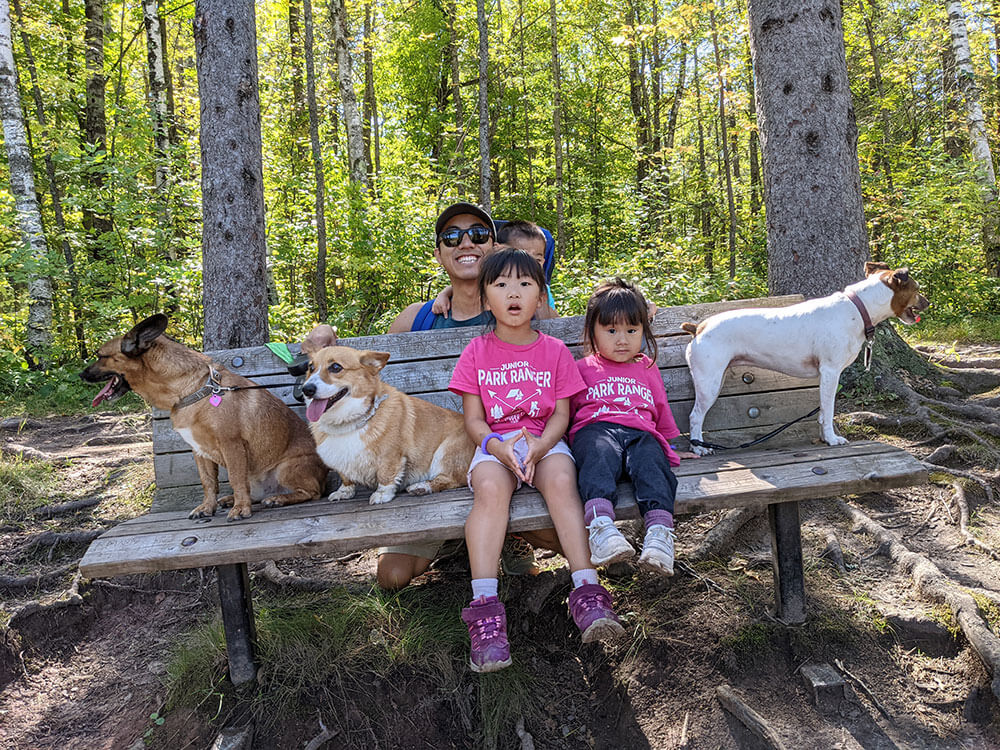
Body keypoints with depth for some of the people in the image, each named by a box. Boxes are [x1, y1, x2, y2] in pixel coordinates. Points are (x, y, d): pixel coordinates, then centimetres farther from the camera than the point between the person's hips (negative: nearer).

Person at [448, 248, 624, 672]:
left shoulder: (554, 351, 9)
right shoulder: (477, 352, 8)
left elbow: (561, 415, 3)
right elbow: (473, 419, 2)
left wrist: (538, 447, -17)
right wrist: (497, 447, -19)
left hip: (545, 442, 1)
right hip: (494, 445, 0)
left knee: (561, 480, -33)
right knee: (490, 488, -34)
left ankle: (586, 591, -35)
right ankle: (485, 606, -38)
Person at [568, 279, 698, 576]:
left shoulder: (648, 368, 33)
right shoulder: (583, 368, 25)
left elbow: (662, 412, 39)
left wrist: (672, 448, 38)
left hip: (641, 434, 2)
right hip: (595, 430, -2)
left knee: (651, 463, -35)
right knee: (599, 460, -39)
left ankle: (659, 531, -52)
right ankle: (600, 525, -60)